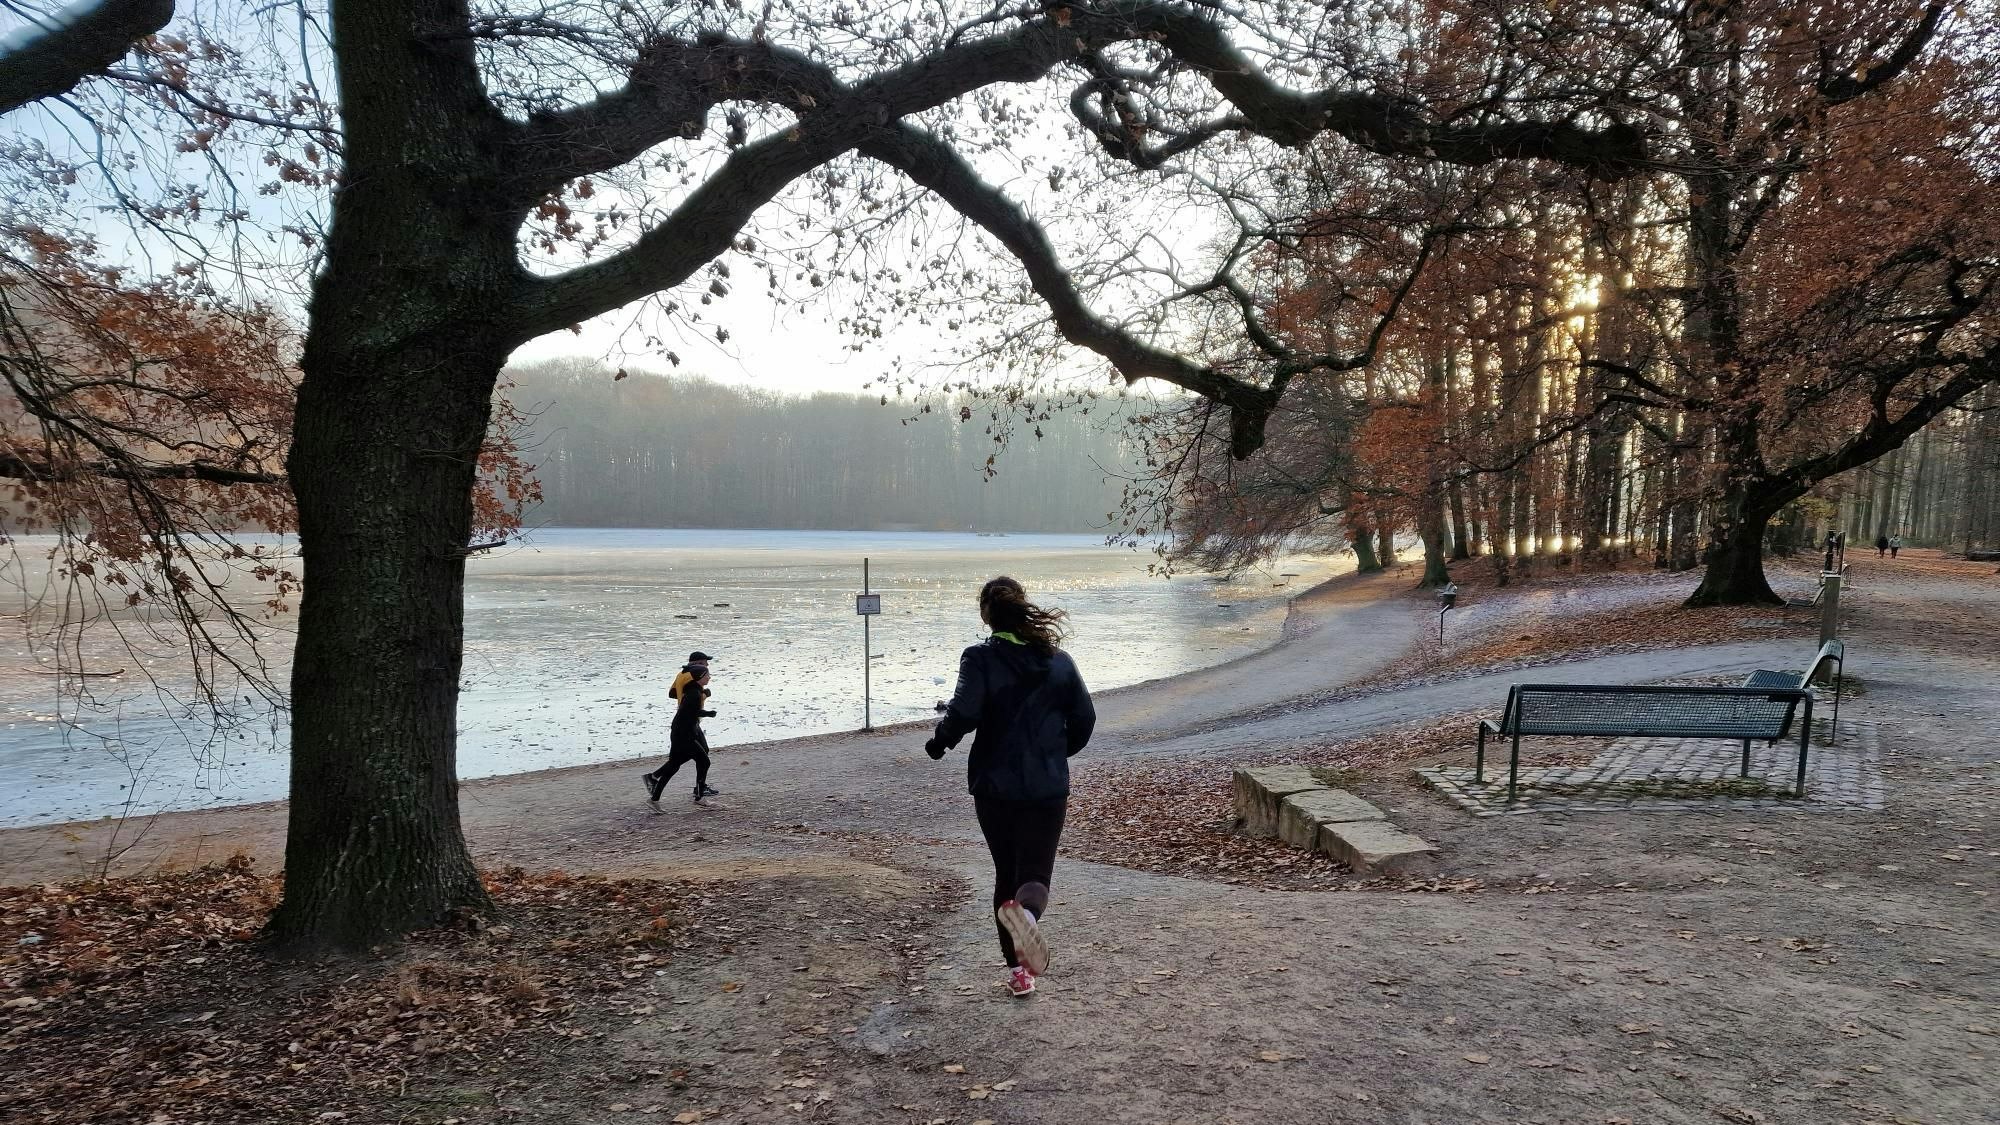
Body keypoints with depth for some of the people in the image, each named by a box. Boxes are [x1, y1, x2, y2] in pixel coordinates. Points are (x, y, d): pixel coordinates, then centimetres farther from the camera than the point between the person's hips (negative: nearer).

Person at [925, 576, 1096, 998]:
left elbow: (964, 712, -21)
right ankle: (1026, 913, -33)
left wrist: (940, 741, -2)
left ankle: (1017, 967, 18)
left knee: (1006, 874, 16)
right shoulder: (1059, 660, 3)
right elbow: (1084, 718, 6)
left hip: (995, 786, -1)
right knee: (1036, 873, 2)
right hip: (1048, 788, 1)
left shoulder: (980, 658, -8)